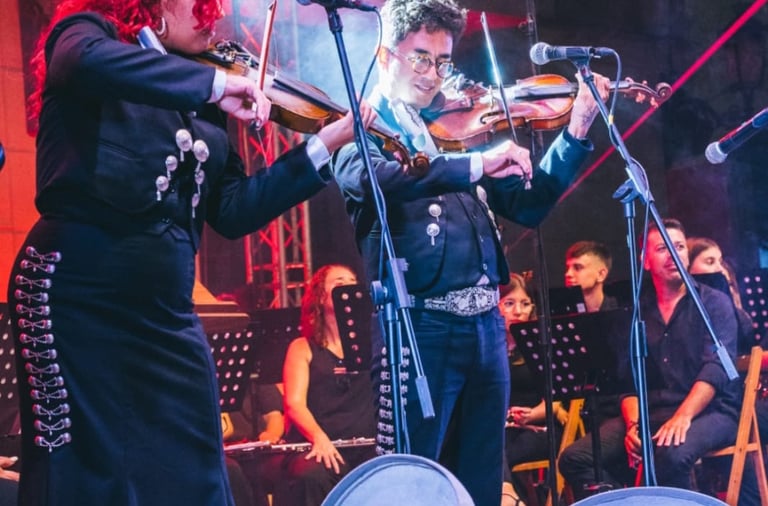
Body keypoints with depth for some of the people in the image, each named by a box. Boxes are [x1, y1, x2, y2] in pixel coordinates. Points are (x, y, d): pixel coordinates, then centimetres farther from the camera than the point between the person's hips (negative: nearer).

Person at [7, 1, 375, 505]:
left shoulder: (198, 104, 15)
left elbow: (233, 211, 12)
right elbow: (87, 63, -27)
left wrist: (327, 142, 9)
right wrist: (214, 82, -24)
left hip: (165, 303, 6)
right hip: (79, 288, -6)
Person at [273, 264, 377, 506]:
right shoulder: (303, 348, 12)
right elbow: (294, 403, -4)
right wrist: (318, 437, -21)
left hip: (367, 447, 2)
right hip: (320, 449, -2)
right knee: (310, 475, -38)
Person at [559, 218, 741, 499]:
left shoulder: (713, 303, 3)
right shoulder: (635, 312, 14)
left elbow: (716, 368, -11)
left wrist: (683, 417, -27)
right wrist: (632, 423, -12)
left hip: (708, 411, -4)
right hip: (651, 413, 4)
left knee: (671, 455, -38)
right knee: (575, 458, -19)